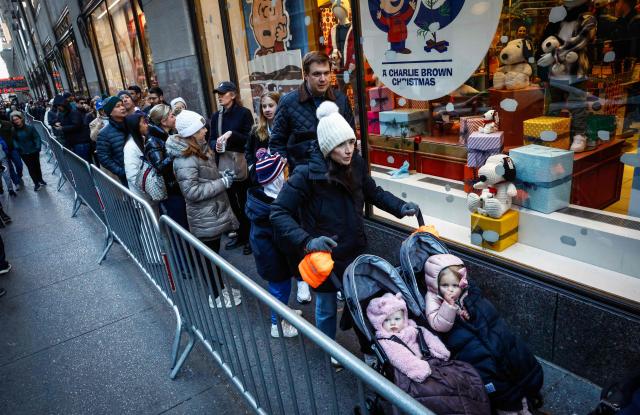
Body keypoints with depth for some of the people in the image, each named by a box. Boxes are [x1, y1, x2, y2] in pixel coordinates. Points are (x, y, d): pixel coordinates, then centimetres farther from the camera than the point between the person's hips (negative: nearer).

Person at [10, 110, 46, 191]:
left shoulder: (30, 128, -9)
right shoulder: (14, 131, -5)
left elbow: (37, 137, -8)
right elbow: (14, 140, 4)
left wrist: (38, 147, -17)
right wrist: (17, 147, -11)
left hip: (34, 151, 0)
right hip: (24, 153, 0)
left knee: (37, 166, 16)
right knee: (30, 168, 6)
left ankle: (40, 180, 37)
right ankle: (36, 183, 19)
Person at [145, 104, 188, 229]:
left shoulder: (170, 136, 9)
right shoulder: (152, 141, -14)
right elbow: (160, 166, -31)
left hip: (181, 188, 8)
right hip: (171, 193, -7)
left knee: (190, 226, 14)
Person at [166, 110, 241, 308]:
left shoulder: (200, 148, 6)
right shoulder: (184, 160, -24)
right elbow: (192, 191, -26)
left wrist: (221, 175, 2)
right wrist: (223, 183, -22)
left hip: (214, 212, 9)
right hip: (205, 217, -9)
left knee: (214, 251, 21)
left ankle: (220, 288, 37)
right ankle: (217, 296, 24)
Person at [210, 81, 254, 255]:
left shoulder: (244, 113, -6)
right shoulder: (216, 116, 10)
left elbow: (250, 139, -10)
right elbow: (211, 139, 12)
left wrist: (231, 134, -23)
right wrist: (216, 144, -10)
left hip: (242, 165, -5)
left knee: (245, 203, 3)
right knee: (233, 203, 13)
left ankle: (248, 237, 18)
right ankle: (242, 235, 28)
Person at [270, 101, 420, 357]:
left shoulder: (356, 164, -9)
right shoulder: (307, 174, -24)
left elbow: (373, 193, 10)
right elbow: (278, 213, -23)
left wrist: (400, 207, -3)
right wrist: (307, 241, -36)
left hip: (355, 250, 4)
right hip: (324, 255, -4)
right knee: (327, 308, 18)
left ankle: (369, 348, 46)